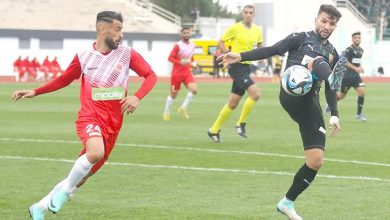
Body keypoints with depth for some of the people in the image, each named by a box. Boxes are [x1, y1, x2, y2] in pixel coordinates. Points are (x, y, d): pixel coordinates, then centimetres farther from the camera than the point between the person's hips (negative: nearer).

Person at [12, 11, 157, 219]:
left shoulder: (127, 54, 3)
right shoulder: (83, 57, 2)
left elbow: (150, 75, 4)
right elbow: (64, 79, 18)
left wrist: (137, 96, -14)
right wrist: (34, 92, 13)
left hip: (112, 124, 3)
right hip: (89, 117, -3)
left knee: (82, 176, 6)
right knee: (96, 152, -36)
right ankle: (65, 190, -13)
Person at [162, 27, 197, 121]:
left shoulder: (192, 45, 6)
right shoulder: (178, 45, -11)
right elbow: (170, 58, -14)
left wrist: (192, 62, 5)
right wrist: (180, 62, -26)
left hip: (187, 73, 4)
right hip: (177, 73, -4)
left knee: (194, 90, -18)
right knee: (173, 94, 5)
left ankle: (183, 108, -1)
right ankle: (166, 112, 24)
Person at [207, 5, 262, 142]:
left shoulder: (257, 30, 8)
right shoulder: (235, 28, -8)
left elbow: (259, 45, 26)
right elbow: (221, 42, -2)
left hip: (246, 67, 7)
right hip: (236, 67, -7)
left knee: (233, 103, 9)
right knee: (255, 93, -21)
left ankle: (214, 130, 20)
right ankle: (241, 124, -7)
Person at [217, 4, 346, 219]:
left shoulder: (332, 53, 21)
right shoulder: (301, 38, 7)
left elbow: (330, 90, 25)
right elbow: (272, 50, -3)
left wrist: (334, 115, 14)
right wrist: (241, 56, -15)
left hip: (310, 105, 5)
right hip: (292, 96, -5)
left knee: (316, 161, -3)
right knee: (315, 61, -30)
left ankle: (287, 202, 15)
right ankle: (335, 78, -66)